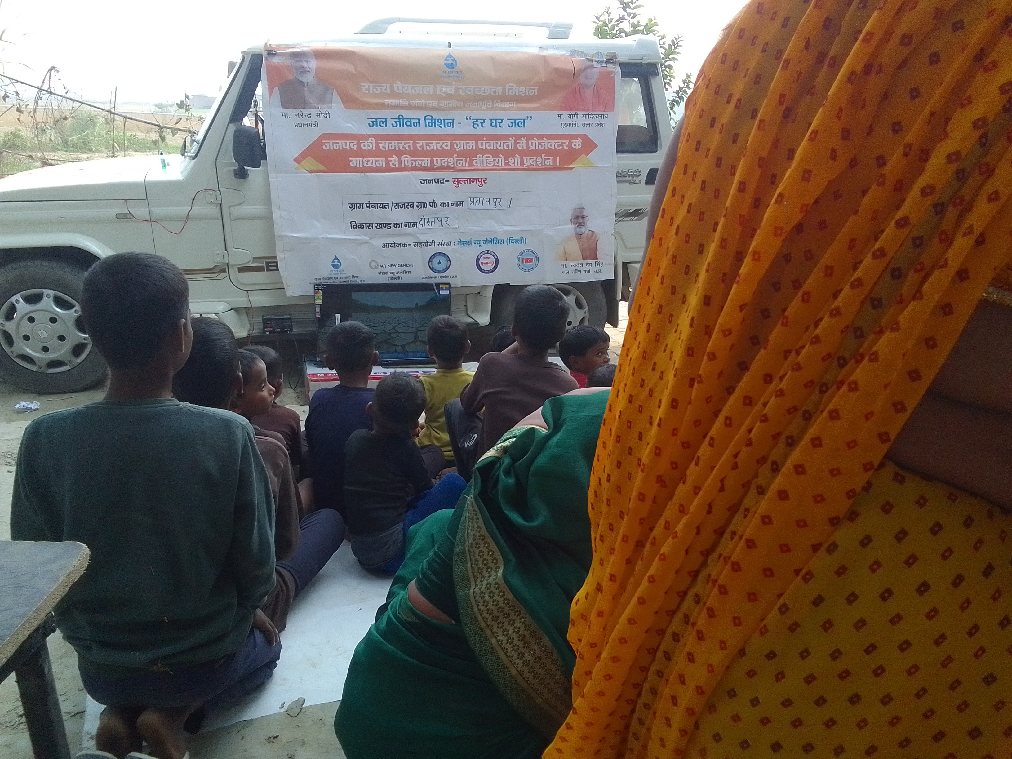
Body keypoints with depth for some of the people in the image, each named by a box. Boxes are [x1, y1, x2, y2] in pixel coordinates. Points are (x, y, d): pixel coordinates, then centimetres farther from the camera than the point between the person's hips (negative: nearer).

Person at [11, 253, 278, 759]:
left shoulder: (45, 439, -18)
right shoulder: (228, 435, -25)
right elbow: (256, 563, -14)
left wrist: (87, 637, 12)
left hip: (99, 666, 3)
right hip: (206, 660, -3)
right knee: (265, 644, 32)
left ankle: (120, 713, 8)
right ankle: (175, 714, 5)